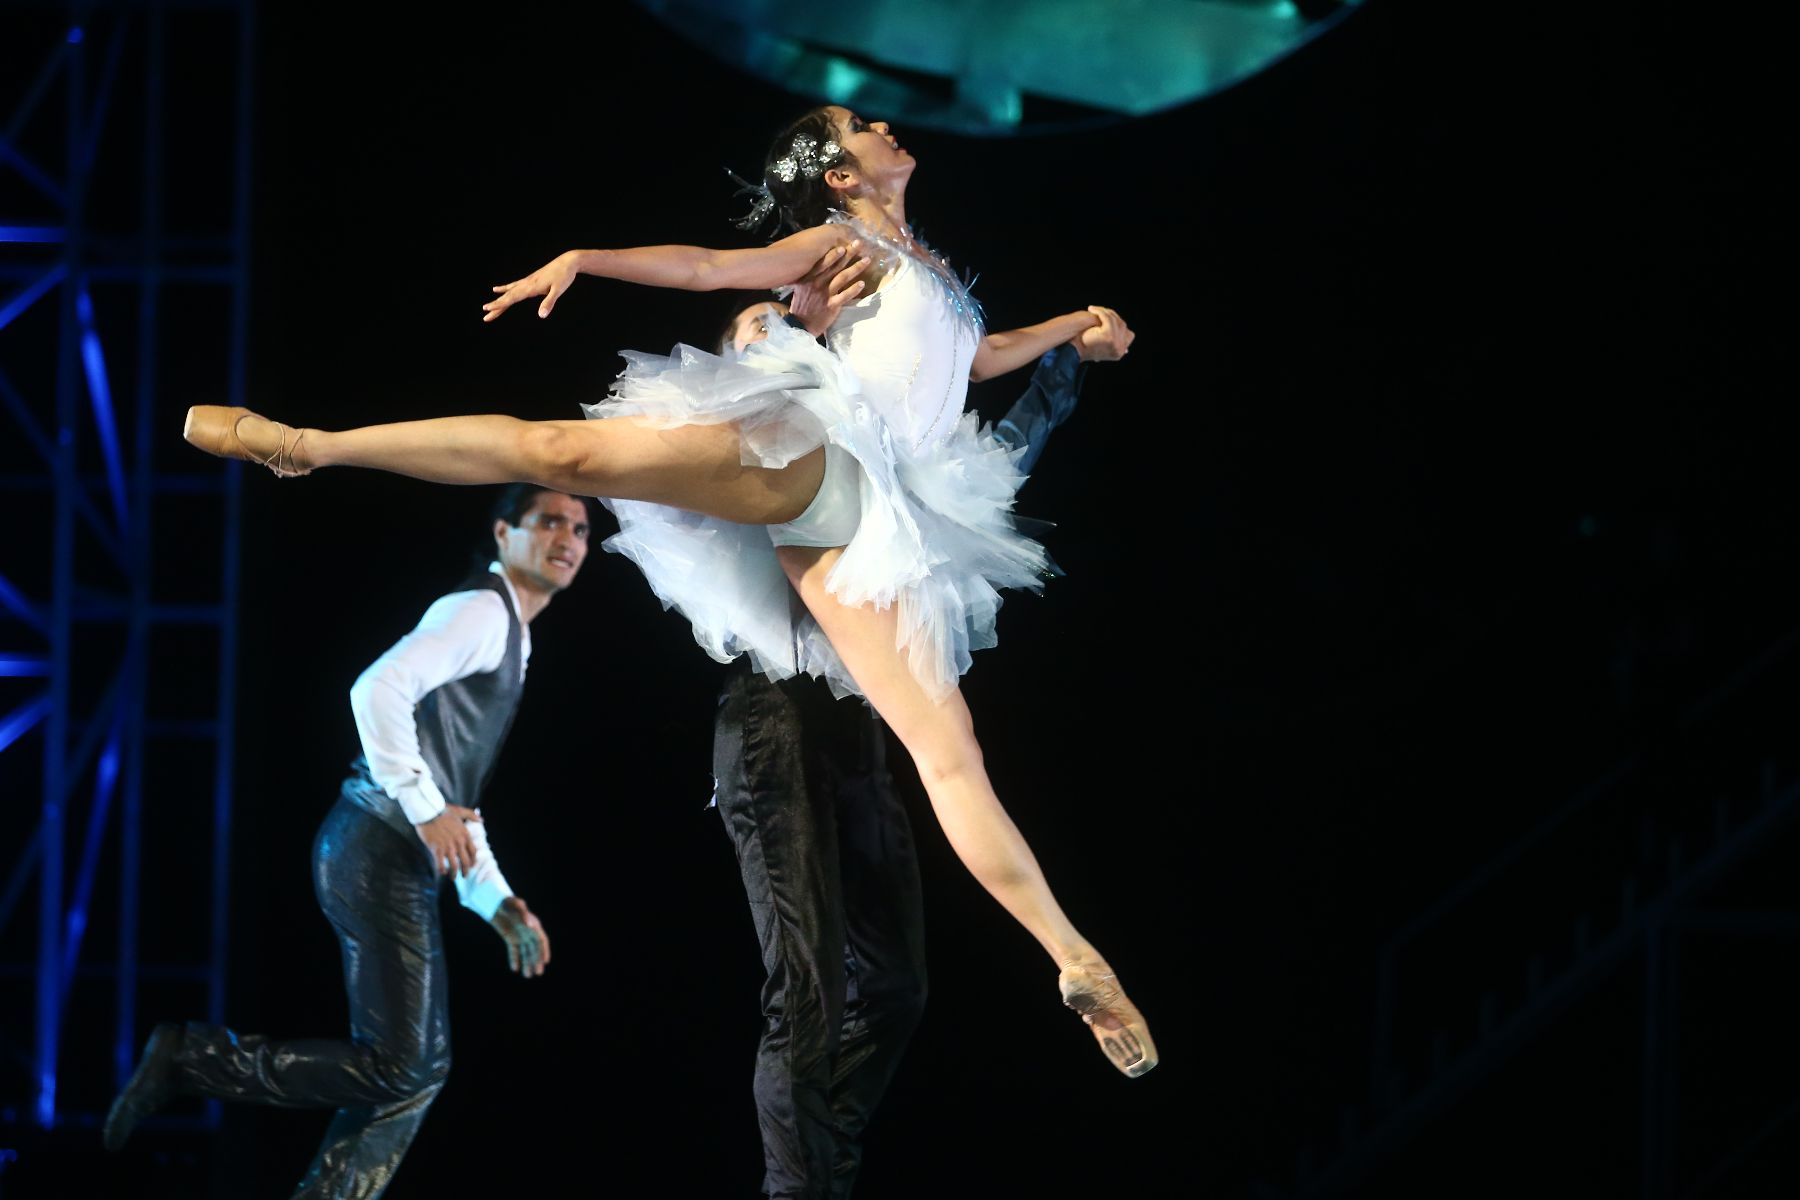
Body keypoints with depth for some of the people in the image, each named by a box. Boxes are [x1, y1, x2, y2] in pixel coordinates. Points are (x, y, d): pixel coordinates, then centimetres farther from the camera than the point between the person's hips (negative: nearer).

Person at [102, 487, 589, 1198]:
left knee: (416, 1072, 10)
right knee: (398, 1070, -13)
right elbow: (378, 688, -23)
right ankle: (189, 1059, -8)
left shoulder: (509, 637, 26)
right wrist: (427, 809, -22)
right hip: (380, 850, -10)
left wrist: (501, 905, 22)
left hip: (404, 860, 10)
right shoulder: (480, 611, -6)